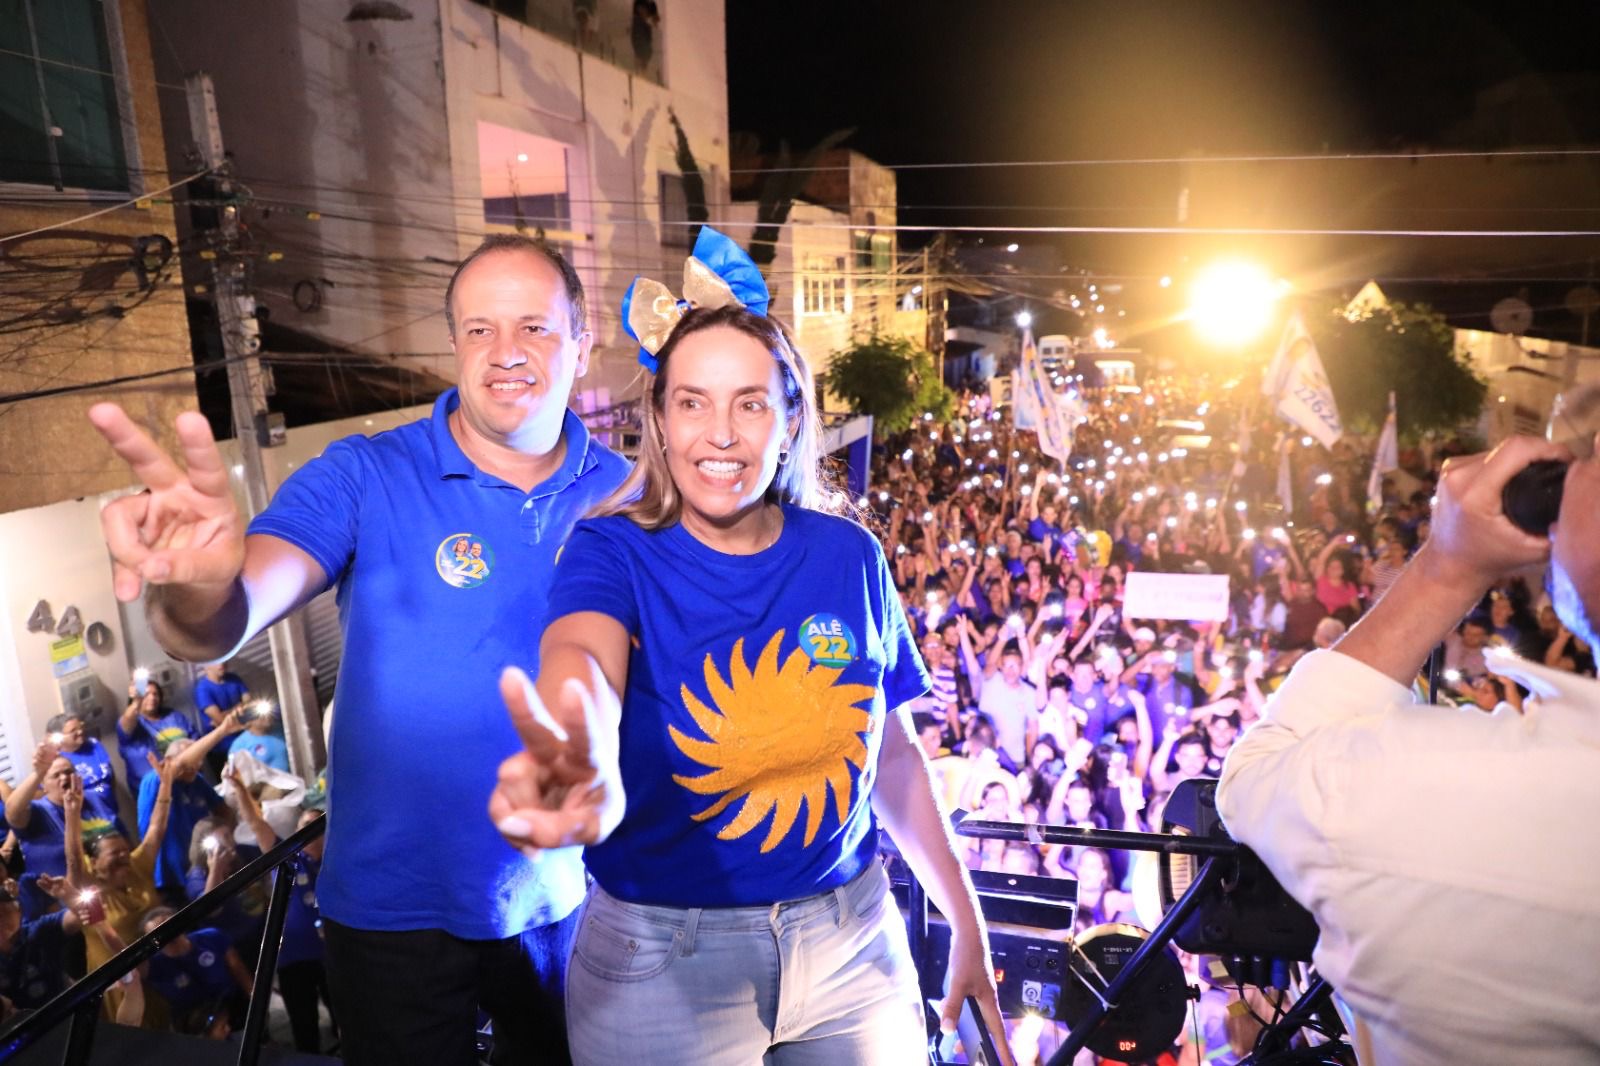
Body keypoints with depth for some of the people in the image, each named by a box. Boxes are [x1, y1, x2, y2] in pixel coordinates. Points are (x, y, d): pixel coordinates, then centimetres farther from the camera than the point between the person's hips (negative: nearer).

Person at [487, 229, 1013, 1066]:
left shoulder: (848, 556, -5)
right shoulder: (614, 551, -13)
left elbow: (892, 751, 5)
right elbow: (582, 660, -36)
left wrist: (965, 920, 7)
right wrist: (586, 767, -59)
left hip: (848, 940, 3)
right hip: (659, 953, -2)